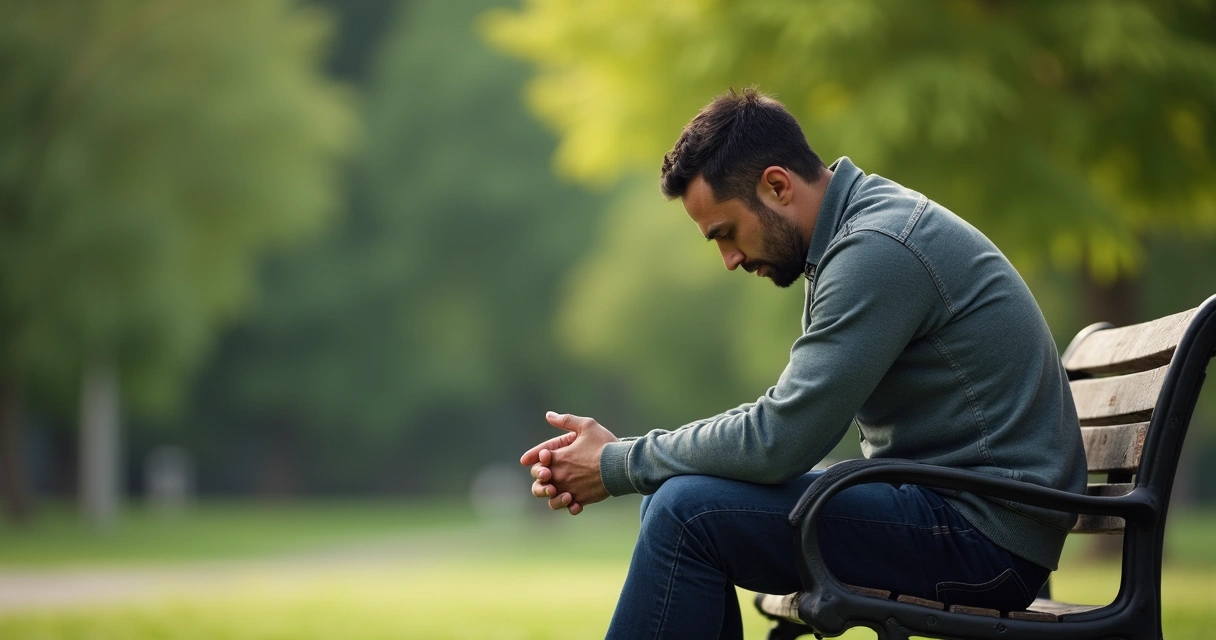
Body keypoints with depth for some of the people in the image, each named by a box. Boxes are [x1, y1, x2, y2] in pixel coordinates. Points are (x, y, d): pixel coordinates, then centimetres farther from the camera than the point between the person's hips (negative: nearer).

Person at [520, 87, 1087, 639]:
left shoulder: (878, 249, -19)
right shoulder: (854, 233, 13)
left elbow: (779, 440, -23)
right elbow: (787, 419, 13)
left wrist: (618, 464, -9)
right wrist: (620, 456, 2)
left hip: (986, 531, -10)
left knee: (689, 511, -18)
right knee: (671, 503, 9)